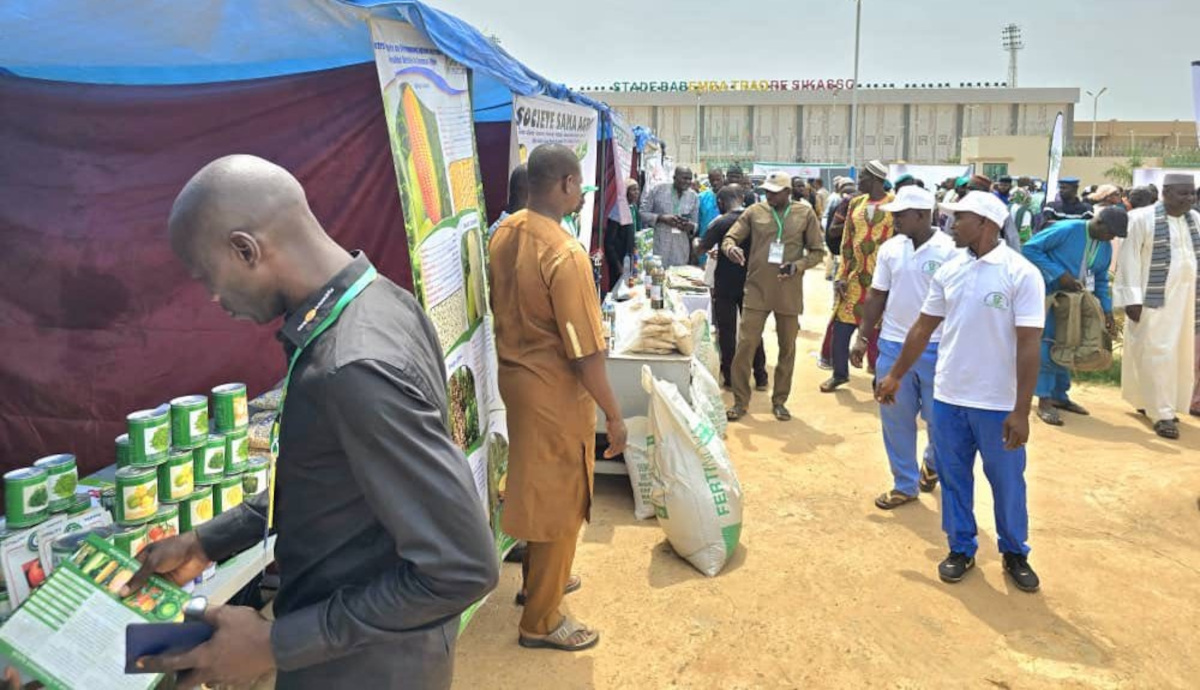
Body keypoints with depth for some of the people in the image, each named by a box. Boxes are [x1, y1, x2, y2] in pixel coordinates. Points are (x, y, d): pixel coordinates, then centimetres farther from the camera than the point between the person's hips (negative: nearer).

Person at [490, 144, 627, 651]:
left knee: (535, 488, 25)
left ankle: (538, 580, 44)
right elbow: (585, 352, -24)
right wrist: (614, 415, -14)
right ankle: (541, 621, 23)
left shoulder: (504, 234, 0)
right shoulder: (566, 255, -26)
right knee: (560, 500, 7)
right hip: (554, 389, -8)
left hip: (514, 374, 8)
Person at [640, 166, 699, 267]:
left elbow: (695, 224, 12)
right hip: (657, 245, -2)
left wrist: (690, 226, -11)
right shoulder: (658, 190, -2)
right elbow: (642, 213, -3)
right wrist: (661, 218, -18)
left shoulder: (693, 196, 7)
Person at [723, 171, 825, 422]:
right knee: (745, 344, -2)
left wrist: (797, 266, -15)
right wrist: (731, 248, -21)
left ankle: (779, 401, 25)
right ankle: (740, 401, 11)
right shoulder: (754, 211, 2)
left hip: (790, 293, 0)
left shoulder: (805, 214, 1)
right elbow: (730, 238, 3)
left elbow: (817, 251, 4)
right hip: (757, 290, 0)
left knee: (787, 348, 10)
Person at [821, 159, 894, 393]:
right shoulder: (856, 203, 8)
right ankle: (840, 373, 25)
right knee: (840, 328, 7)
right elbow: (847, 242, 8)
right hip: (855, 276, 5)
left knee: (877, 331, 3)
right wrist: (841, 275, 2)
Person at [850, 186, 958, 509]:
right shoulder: (890, 249, 3)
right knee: (895, 418, 9)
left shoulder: (950, 251, -11)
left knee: (939, 418, 9)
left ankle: (932, 462, 41)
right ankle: (905, 484, 24)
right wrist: (862, 337, 6)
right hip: (892, 345, 4)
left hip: (936, 348, -4)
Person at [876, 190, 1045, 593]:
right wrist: (896, 375, 14)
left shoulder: (1022, 274, -12)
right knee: (954, 479, 14)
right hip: (948, 398, 4)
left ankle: (1015, 553, 33)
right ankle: (961, 548, 32)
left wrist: (1021, 411, -17)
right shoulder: (949, 271, 3)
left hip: (998, 404, -4)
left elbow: (1029, 345, -14)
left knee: (1007, 483, 12)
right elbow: (924, 328, 11)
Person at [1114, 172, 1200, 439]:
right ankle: (1162, 413, 3)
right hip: (1154, 298, -6)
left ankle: (1150, 402, 24)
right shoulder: (1142, 219, -9)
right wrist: (1131, 297, -15)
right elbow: (1129, 259, -10)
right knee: (1156, 352, -3)